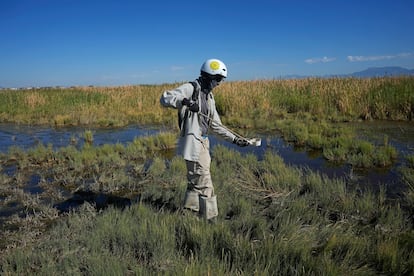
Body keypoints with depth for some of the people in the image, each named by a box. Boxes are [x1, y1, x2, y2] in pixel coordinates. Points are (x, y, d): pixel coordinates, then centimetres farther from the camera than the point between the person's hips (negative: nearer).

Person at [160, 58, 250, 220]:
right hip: (193, 143, -9)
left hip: (202, 143, 9)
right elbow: (165, 99, -19)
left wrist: (235, 139, 16)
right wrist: (184, 101, -36)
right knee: (204, 184, -1)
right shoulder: (190, 88, -9)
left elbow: (216, 125, 20)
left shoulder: (209, 96, 17)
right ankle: (209, 217, 12)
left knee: (195, 182, 17)